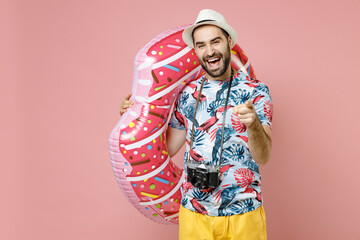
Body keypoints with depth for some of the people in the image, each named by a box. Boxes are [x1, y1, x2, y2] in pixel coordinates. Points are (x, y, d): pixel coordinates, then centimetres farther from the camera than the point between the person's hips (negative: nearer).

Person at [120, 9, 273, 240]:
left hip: (243, 213, -2)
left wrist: (253, 124, -33)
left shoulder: (255, 90, -7)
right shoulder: (187, 94, 1)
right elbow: (168, 148, 8)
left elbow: (263, 157, -14)